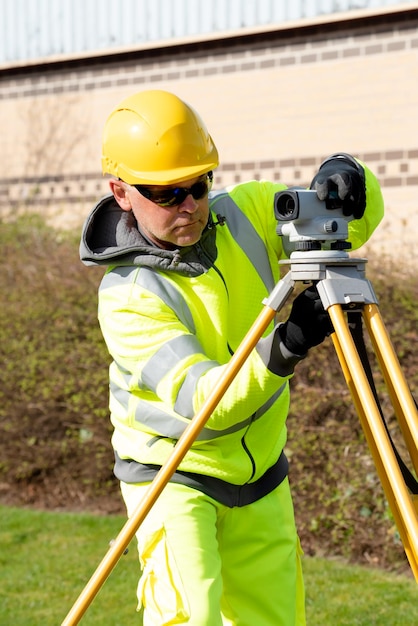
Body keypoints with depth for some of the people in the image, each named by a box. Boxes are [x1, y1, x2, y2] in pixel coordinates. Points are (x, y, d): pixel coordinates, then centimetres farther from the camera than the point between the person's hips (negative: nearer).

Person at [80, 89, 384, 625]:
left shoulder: (246, 212, -8)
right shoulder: (127, 296, -24)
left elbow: (360, 221, -1)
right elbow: (201, 398, -34)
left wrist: (347, 180, -24)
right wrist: (281, 349, -50)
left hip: (259, 475, 5)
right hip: (173, 475, -5)